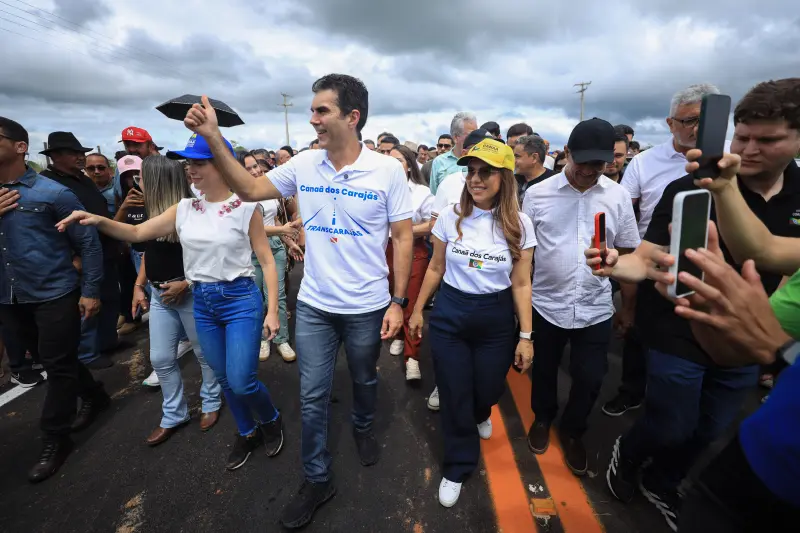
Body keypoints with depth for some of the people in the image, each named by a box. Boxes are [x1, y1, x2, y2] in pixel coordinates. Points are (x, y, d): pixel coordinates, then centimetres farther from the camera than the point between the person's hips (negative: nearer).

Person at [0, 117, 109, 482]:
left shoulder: (53, 193, -8)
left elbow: (89, 243, -6)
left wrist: (90, 291, -10)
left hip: (54, 295, -6)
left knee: (58, 366, 4)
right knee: (52, 360, 19)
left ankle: (54, 441, 19)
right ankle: (94, 397, 41)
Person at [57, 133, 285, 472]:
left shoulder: (245, 208, -9)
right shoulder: (184, 209, 5)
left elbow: (267, 261, -8)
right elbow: (138, 233, 10)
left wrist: (272, 310, -11)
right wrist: (98, 221, -9)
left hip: (241, 299, -5)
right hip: (202, 304, 6)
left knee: (241, 381, -6)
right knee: (224, 379, 15)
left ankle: (271, 421, 26)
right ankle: (248, 434, 38)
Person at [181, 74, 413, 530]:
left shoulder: (388, 170, -12)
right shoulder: (304, 165, -3)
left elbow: (403, 237, -8)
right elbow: (251, 190, 7)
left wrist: (399, 301, -11)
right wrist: (214, 138, -3)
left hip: (368, 307, -2)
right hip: (313, 306, 3)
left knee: (365, 381, 22)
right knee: (313, 396, 11)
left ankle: (364, 428, 55)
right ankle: (317, 479, 33)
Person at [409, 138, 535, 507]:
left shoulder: (519, 224, -8)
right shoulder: (450, 216, -7)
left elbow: (521, 284, -4)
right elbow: (436, 268, 3)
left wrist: (526, 336, -3)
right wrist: (417, 309, 7)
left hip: (496, 320, 0)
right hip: (449, 314, 0)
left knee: (488, 391, 17)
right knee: (454, 397, 8)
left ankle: (480, 415, 58)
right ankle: (457, 466, 34)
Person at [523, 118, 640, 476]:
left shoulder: (618, 196, -2)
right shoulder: (537, 194, -7)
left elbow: (629, 252, 6)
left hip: (596, 308, 1)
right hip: (546, 304, -1)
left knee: (590, 379, 11)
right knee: (544, 371, 19)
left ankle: (572, 432, 40)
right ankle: (542, 419, 47)